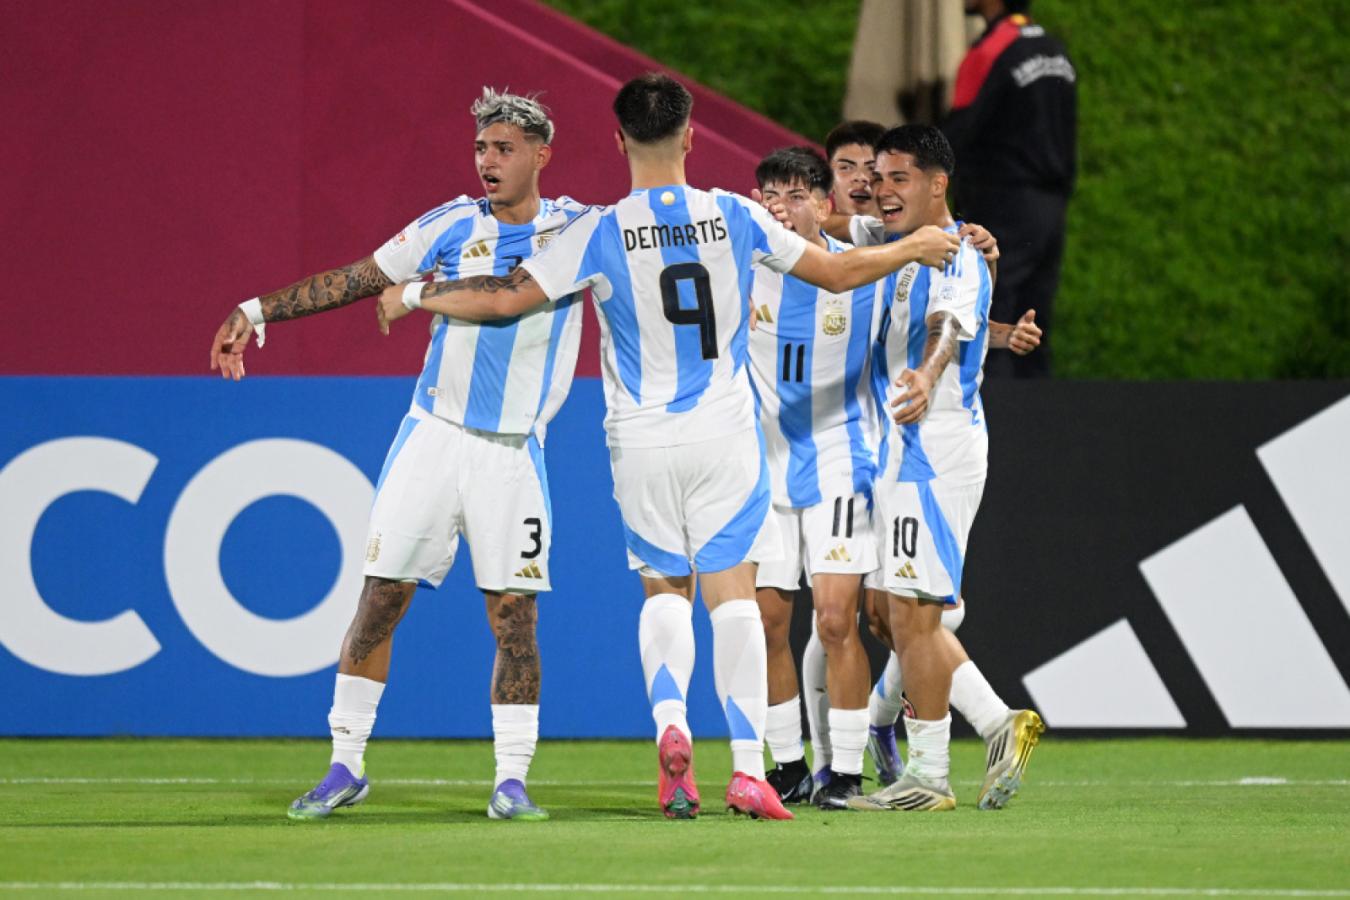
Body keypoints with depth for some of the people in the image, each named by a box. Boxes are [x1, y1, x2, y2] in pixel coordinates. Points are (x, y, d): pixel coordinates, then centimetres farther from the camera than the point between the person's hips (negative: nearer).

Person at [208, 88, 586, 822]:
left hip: (512, 452, -1)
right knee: (380, 598, -1)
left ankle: (512, 780, 5)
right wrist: (259, 309, 1)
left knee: (514, 617, -4)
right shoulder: (453, 225, 5)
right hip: (433, 434, 1)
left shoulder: (576, 230, 3)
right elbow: (357, 279, 7)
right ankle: (346, 768, 8)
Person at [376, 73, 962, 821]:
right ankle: (748, 770, -7)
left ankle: (670, 724, -12)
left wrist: (413, 296, 9)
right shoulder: (736, 218, -3)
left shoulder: (600, 232, -9)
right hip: (726, 434, 0)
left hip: (643, 442, 0)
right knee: (731, 592, 1)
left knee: (664, 589, 14)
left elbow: (505, 299, -7)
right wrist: (912, 248, 25)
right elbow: (838, 273, 7)